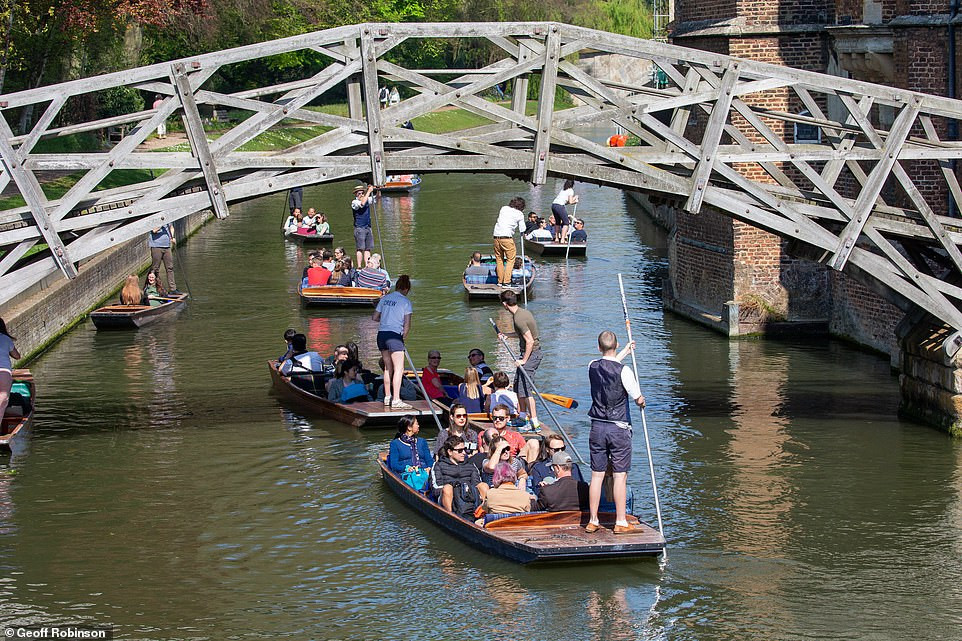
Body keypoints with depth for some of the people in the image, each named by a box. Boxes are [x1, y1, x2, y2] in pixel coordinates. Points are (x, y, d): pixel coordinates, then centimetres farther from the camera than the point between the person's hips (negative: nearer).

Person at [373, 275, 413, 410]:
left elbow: (375, 317, 16)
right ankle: (396, 400, -14)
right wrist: (404, 335, 10)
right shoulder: (405, 302, -4)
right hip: (394, 335, -6)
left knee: (388, 367, 19)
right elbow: (407, 324, -7)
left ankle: (387, 397, 26)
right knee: (398, 368, -6)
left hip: (381, 334, 6)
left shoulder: (384, 298, 12)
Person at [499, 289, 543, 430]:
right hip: (534, 353, 10)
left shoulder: (519, 319, -23)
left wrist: (524, 360, -19)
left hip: (530, 354, -10)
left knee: (525, 389, -10)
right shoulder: (523, 312, 9)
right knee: (518, 385, 20)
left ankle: (535, 424, -12)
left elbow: (530, 341, -26)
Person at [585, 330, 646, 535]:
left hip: (597, 427, 4)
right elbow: (638, 399, -11)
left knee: (597, 475, 9)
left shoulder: (593, 367, 1)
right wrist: (641, 402, 13)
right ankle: (621, 522, 4)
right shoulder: (624, 371, -14)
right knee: (620, 475, 1)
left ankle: (592, 521, 12)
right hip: (618, 428, -4)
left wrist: (625, 352, 36)